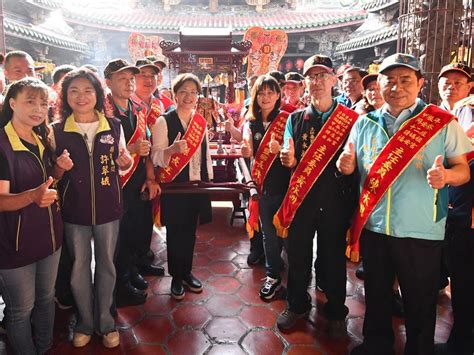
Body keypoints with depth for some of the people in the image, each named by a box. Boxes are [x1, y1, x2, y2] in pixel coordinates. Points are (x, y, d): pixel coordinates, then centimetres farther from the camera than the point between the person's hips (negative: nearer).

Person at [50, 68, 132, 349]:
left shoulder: (114, 126, -1)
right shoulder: (56, 130, -2)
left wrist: (125, 162, -12)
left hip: (108, 208, 0)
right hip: (74, 210, 0)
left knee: (106, 265, 12)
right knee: (79, 267, 13)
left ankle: (106, 321, 33)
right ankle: (85, 322, 35)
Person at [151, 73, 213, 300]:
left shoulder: (201, 122, 8)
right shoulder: (164, 121, -8)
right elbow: (156, 157, -13)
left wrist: (209, 179, 15)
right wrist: (173, 148, -32)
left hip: (197, 184, 5)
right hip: (174, 186, -4)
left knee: (190, 231, 14)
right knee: (175, 232, 7)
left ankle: (187, 272, 31)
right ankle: (176, 277, 24)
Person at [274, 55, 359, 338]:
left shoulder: (349, 118, 1)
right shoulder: (295, 118, 8)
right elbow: (291, 161, 6)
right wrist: (289, 161, -16)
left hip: (336, 200, -1)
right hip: (301, 197, 2)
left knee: (334, 256, 10)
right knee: (298, 253, 11)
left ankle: (336, 313, 32)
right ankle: (297, 305, 35)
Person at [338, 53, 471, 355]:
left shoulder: (443, 123, -5)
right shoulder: (365, 123, 5)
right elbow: (353, 166, 14)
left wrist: (446, 175, -27)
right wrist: (347, 166, -10)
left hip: (421, 232, -3)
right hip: (373, 227, 4)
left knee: (420, 304, 12)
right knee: (376, 295, 20)